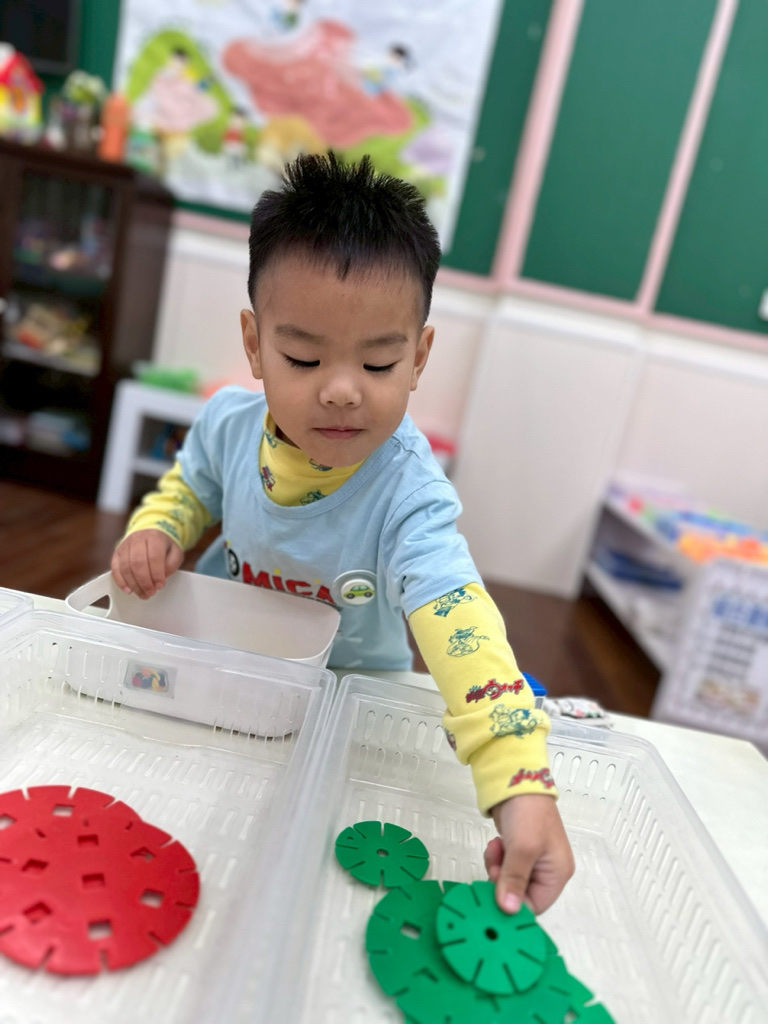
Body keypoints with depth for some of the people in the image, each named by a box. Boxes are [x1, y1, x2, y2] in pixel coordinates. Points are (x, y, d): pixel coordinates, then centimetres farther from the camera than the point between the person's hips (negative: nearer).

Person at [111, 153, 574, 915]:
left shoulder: (407, 490, -32)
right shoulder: (228, 423, -17)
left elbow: (461, 628, -44)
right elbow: (189, 489, 6)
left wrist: (522, 790, -55)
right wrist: (154, 532, -17)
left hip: (348, 686, -3)